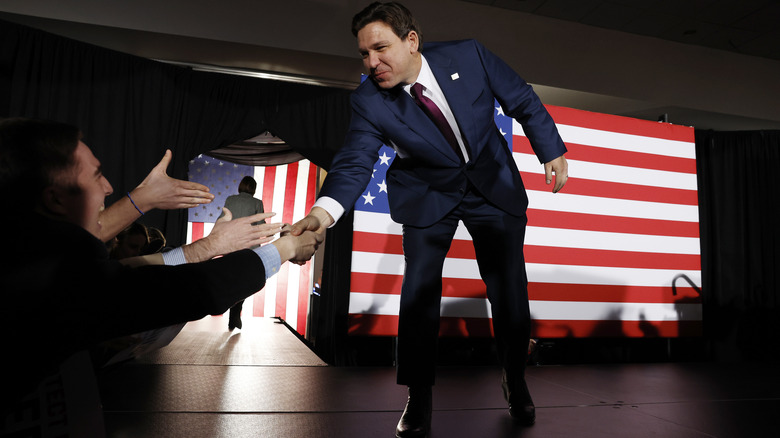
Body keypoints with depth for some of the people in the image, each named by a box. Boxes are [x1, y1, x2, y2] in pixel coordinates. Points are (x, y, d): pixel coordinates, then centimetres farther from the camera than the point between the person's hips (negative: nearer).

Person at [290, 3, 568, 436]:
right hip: (429, 194, 0)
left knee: (509, 287, 2)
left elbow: (524, 102, -4)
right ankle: (419, 396, 14)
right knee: (419, 288, -9)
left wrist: (552, 151, -3)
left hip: (493, 185, 1)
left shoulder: (469, 56, -17)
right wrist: (325, 210, -43)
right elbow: (355, 163, -25)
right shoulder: (370, 101, -18)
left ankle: (515, 381, 28)